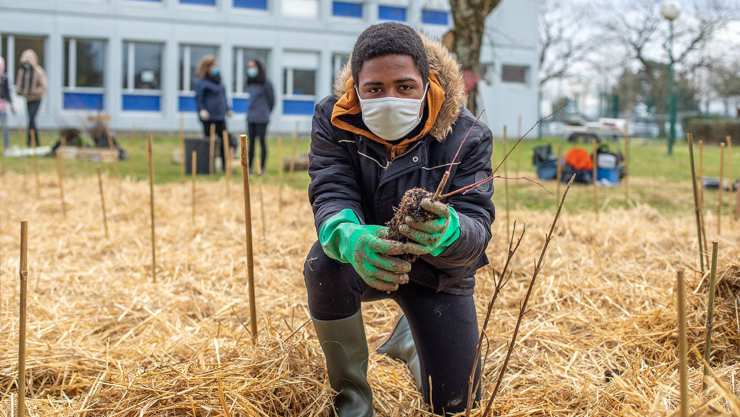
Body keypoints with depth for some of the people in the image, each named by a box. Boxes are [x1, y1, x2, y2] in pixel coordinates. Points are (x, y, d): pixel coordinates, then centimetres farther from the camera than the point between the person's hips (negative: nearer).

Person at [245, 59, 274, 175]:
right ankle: (249, 167, 11)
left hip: (261, 118, -6)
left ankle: (262, 168, 5)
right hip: (250, 118, 6)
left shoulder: (266, 83, -9)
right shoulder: (250, 83, 9)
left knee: (262, 141, -1)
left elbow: (271, 100, -1)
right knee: (251, 142, 7)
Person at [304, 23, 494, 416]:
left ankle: (407, 337, 38)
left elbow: (477, 226, -30)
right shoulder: (334, 119, -20)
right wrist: (350, 238, -57)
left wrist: (448, 231, -58)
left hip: (437, 273, 1)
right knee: (325, 262, -37)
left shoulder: (466, 135, -23)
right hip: (362, 263, 0)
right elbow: (331, 197, -31)